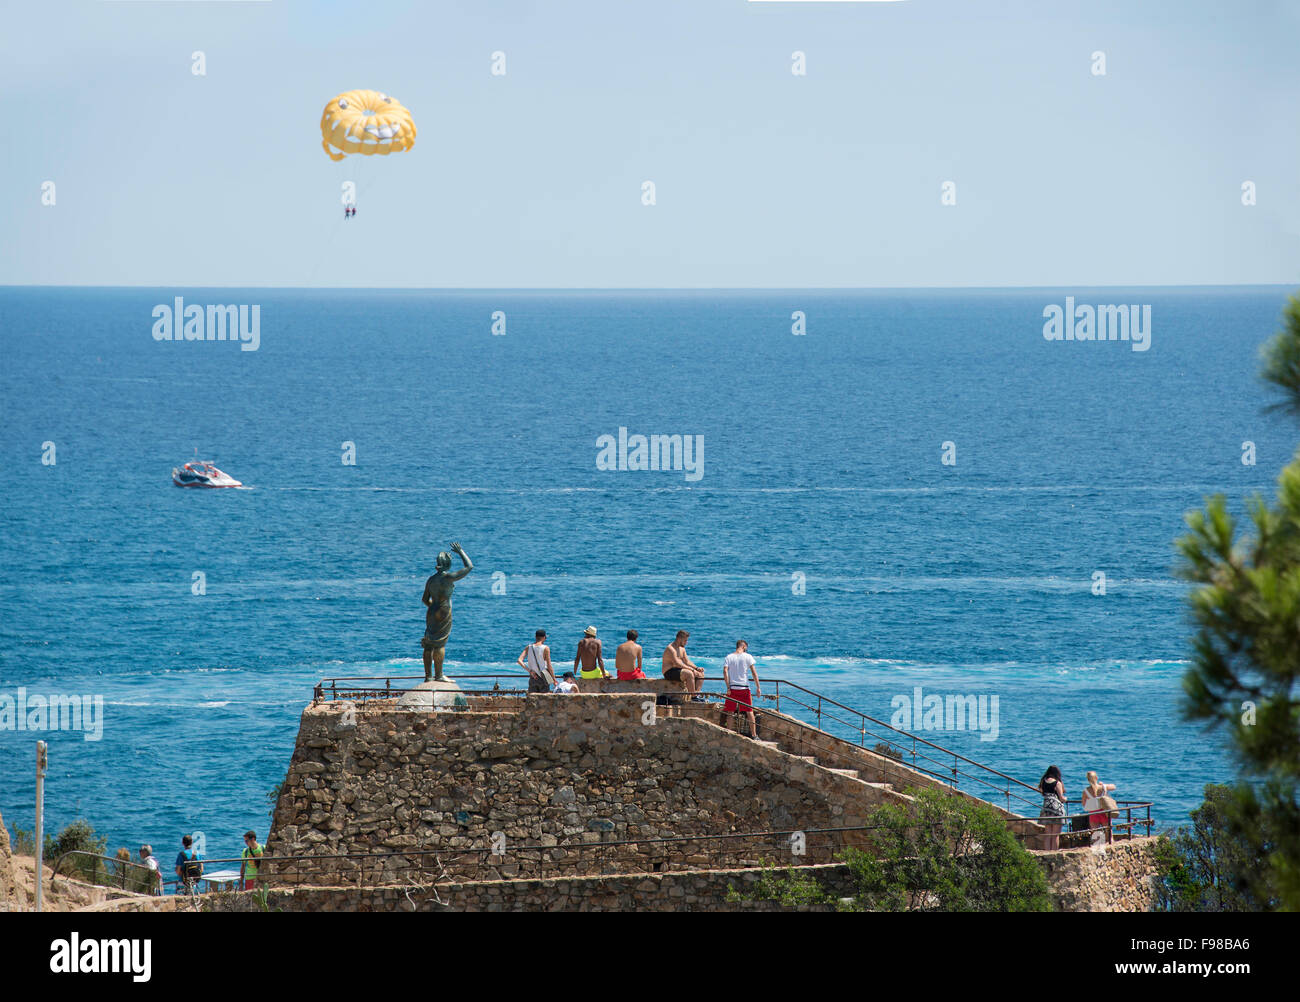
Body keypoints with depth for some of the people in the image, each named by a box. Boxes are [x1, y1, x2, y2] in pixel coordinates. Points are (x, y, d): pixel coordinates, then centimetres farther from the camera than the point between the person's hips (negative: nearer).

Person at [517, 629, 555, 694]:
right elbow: (549, 666, -9)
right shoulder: (545, 648, -10)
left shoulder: (529, 648, 1)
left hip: (532, 678, 3)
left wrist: (529, 671, -8)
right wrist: (554, 680, 0)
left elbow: (519, 660, -8)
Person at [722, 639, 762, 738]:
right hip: (744, 688, -1)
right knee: (750, 711, 6)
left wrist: (728, 687, -5)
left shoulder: (729, 657, 4)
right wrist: (758, 687, -1)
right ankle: (754, 735, 6)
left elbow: (725, 671, -7)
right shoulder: (747, 657, 0)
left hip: (732, 688, 1)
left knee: (729, 712, 9)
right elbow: (754, 672, -4)